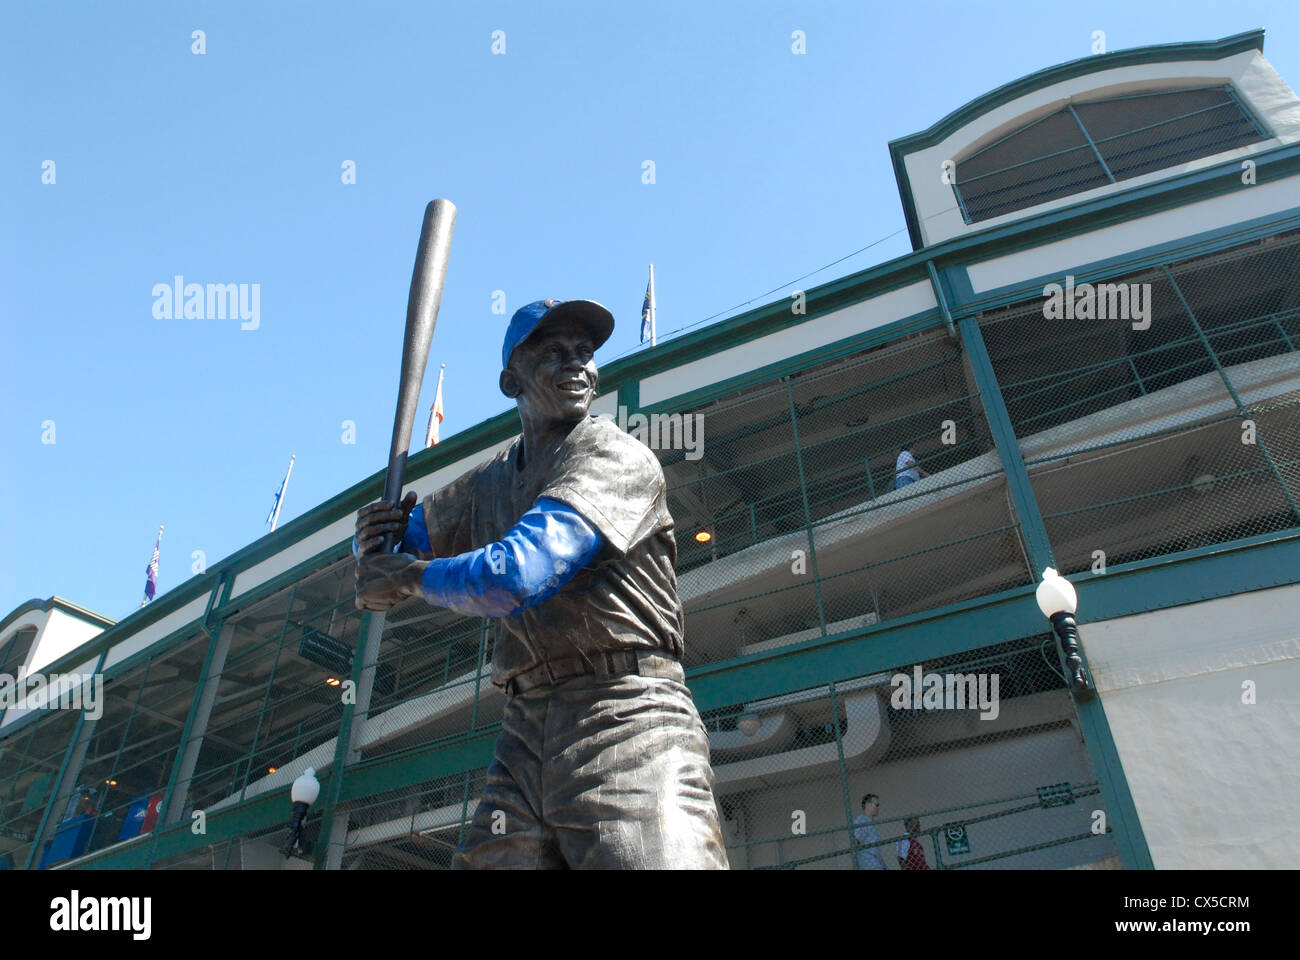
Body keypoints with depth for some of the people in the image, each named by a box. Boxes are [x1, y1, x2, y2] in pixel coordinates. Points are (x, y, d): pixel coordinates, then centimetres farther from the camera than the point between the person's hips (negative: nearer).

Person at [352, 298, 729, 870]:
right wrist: (373, 537, 4)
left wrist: (410, 577, -1)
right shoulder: (493, 481, 18)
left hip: (625, 718, -6)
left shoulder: (616, 456, -5)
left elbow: (517, 575, -18)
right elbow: (400, 541, 29)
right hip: (526, 731, 6)